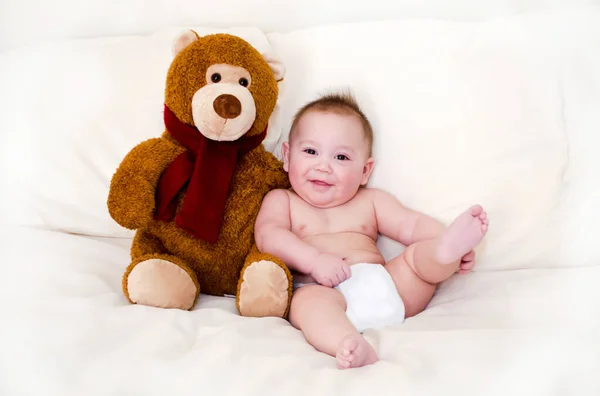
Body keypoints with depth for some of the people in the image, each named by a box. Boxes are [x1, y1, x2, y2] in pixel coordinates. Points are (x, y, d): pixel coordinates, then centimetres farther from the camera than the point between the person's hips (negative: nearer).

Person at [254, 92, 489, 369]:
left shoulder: (370, 201, 25)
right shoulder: (281, 200, 19)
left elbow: (413, 225, 15)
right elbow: (268, 235, -1)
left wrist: (450, 242, -6)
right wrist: (314, 260, -18)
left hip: (384, 284, 4)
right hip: (324, 291, -4)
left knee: (421, 253, -13)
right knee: (308, 300, -36)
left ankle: (447, 250, -46)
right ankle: (352, 347, -61)